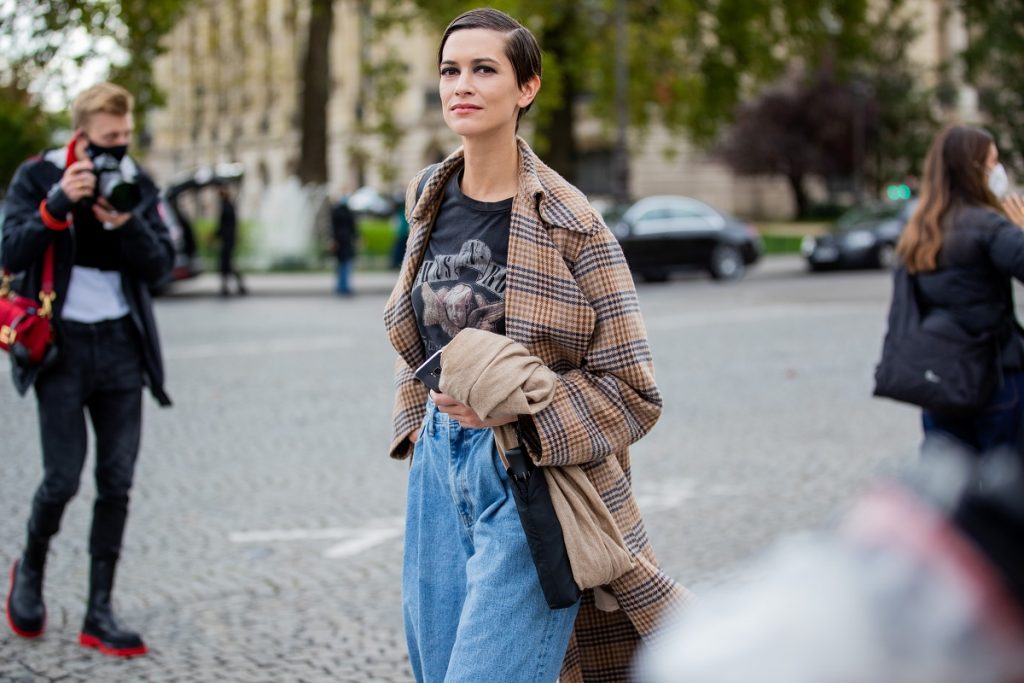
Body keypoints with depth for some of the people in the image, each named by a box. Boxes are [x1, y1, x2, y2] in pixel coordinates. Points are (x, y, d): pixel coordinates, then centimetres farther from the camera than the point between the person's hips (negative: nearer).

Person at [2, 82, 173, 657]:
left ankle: (100, 613, 9)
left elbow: (162, 266, 0)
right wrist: (58, 205, -25)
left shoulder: (138, 183, 5)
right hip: (61, 344, -3)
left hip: (120, 344, 3)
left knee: (117, 482, 1)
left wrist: (127, 225, -18)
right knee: (63, 478, -7)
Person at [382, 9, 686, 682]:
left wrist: (519, 408, -21)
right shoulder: (429, 197, 7)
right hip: (439, 468, 6)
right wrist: (420, 428, 13)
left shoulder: (569, 222, -11)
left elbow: (634, 389, -10)